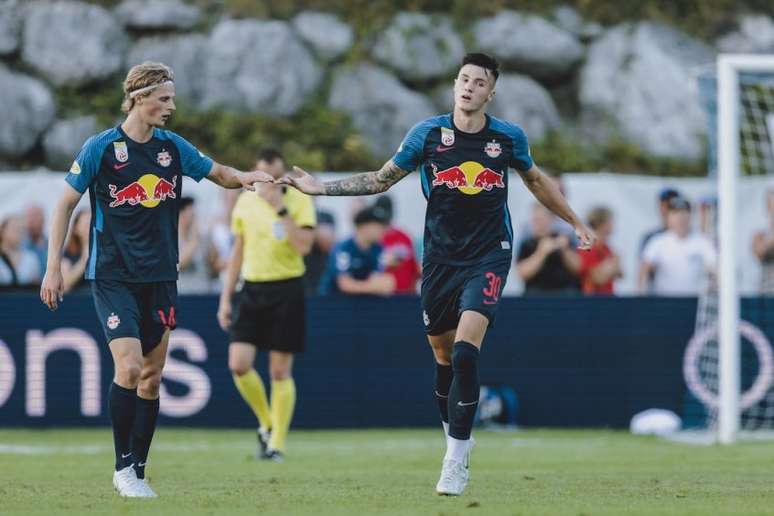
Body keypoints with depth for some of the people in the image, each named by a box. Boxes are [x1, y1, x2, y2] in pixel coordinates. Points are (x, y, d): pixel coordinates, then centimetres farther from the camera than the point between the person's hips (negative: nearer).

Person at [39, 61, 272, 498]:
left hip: (160, 277, 5)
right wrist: (54, 266, -5)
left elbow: (219, 174, 16)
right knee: (129, 367, -18)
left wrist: (241, 177, -8)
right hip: (113, 277, -5)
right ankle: (122, 466, -5)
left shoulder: (173, 147, 5)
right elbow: (66, 203, -1)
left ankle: (138, 471, 14)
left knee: (152, 377, 5)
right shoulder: (101, 147, -7)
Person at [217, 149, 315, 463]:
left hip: (286, 290, -4)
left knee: (280, 371, -2)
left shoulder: (299, 200, -5)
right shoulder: (245, 202, 7)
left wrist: (281, 209, -21)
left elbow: (304, 245, -19)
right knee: (239, 365, -8)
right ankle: (266, 424, 15)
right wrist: (225, 298, 12)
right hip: (252, 288, 4)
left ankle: (277, 444, 7)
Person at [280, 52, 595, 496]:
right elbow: (381, 180, 7)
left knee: (465, 351, -19)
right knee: (444, 355, 8)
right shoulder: (428, 133, -2)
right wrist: (321, 188, -1)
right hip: (441, 258, 2)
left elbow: (536, 180, 19)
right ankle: (456, 439, 30)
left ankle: (457, 458, -14)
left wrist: (576, 222, 23)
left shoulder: (509, 137, -1)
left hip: (488, 258, -2)